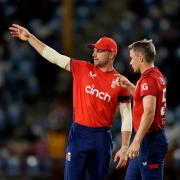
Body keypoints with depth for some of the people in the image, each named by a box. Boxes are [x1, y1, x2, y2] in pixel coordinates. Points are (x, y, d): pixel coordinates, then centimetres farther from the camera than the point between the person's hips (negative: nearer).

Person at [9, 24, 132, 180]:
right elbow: (54, 56, 5)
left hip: (102, 137, 0)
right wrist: (29, 37, 1)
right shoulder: (83, 68, 5)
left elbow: (127, 117, 0)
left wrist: (124, 148, -7)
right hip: (79, 133, 0)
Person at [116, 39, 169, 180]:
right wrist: (128, 85, 21)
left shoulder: (148, 79, -17)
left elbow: (149, 112, -27)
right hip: (155, 138, 10)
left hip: (150, 141, -10)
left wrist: (137, 141, -31)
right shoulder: (157, 76, 13)